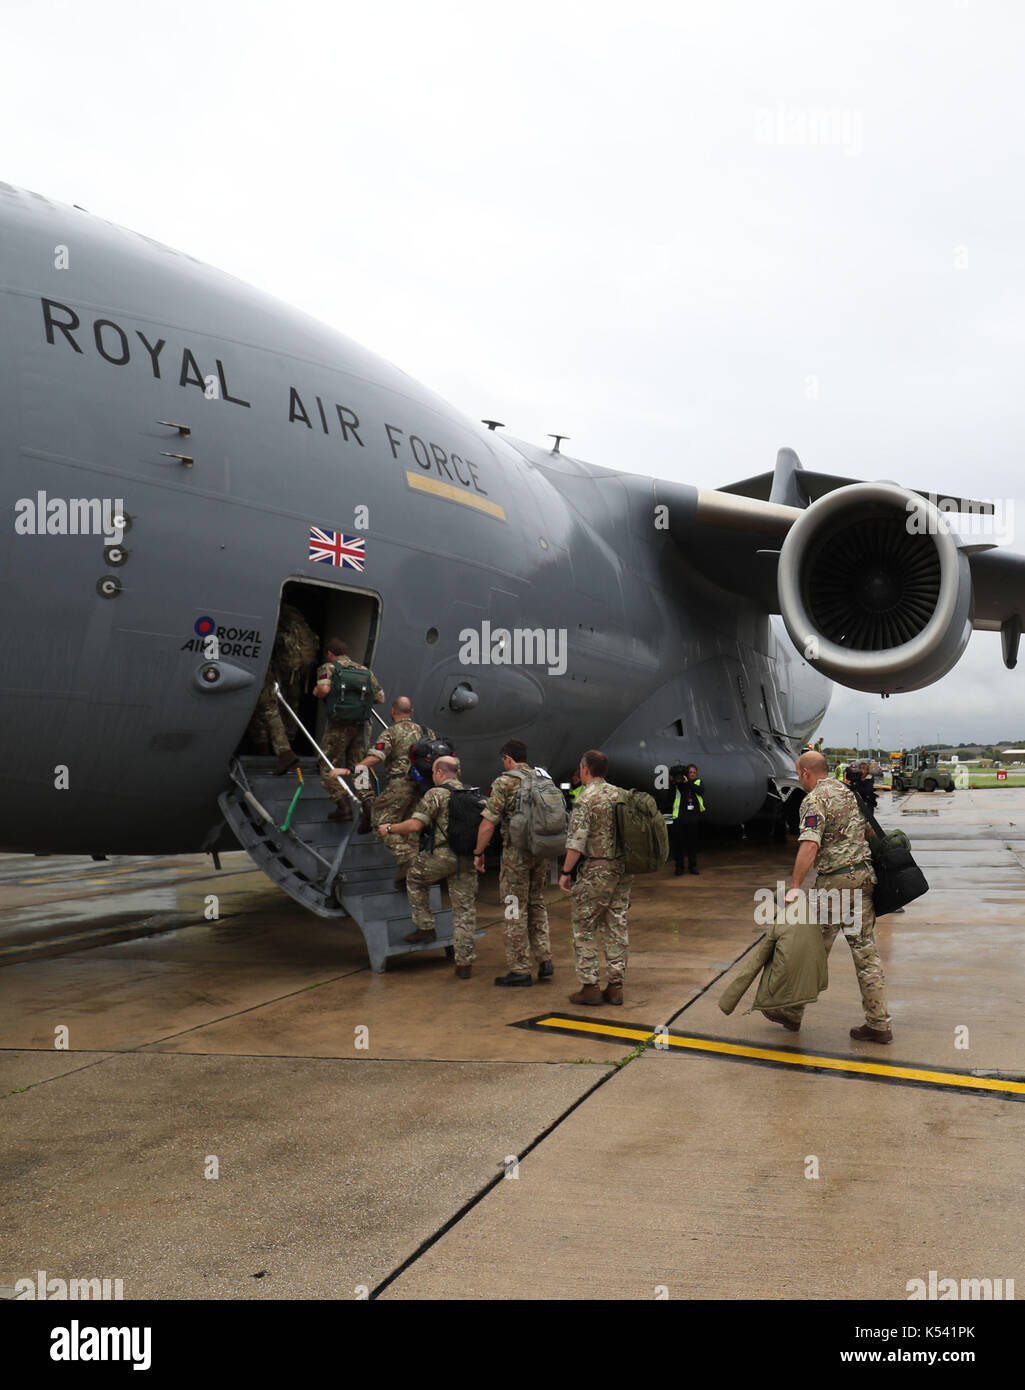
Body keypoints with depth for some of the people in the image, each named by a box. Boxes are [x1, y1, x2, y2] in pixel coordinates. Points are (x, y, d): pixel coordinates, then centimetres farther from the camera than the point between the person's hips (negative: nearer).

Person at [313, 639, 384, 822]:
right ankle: (370, 804, 0)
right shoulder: (365, 670, 15)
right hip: (359, 726, 5)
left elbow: (324, 689, -21)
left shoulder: (328, 667, 0)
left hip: (338, 725, -5)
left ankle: (343, 807, 0)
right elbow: (380, 698, 11)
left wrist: (317, 693, 2)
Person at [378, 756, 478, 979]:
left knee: (415, 877, 24)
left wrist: (389, 829, 3)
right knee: (465, 910, 8)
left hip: (443, 855, -5)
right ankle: (465, 962, 9)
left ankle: (425, 927, 23)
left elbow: (415, 825, -10)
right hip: (468, 860, 5)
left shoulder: (436, 794, -5)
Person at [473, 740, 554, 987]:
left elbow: (488, 823, -12)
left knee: (516, 911, 2)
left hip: (516, 853, -6)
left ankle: (519, 969, 6)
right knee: (537, 906, 19)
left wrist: (478, 853, -1)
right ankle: (545, 960, 14)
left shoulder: (504, 782, -9)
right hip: (542, 852, 6)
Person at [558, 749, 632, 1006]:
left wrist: (565, 872, -8)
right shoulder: (620, 795, 7)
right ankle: (615, 986, 14)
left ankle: (589, 986, 4)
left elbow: (577, 843, -17)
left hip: (596, 871, -7)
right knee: (616, 927, 10)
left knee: (584, 928, 4)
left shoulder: (586, 800, -13)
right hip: (623, 869, 7)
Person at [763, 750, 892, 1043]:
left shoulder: (815, 800, -12)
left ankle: (793, 1013, 18)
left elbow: (809, 845, -24)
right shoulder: (848, 791, 15)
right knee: (866, 951, 8)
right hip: (864, 876, 7)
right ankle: (879, 1024, 9)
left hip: (835, 881, -7)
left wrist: (795, 887, -27)